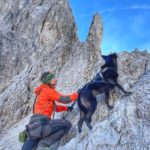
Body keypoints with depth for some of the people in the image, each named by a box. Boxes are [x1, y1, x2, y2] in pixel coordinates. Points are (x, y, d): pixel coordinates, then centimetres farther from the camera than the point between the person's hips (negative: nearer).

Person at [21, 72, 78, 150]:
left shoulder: (45, 91, 26)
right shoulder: (48, 90, -4)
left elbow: (54, 107, 34)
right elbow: (64, 99, -6)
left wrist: (66, 108, 29)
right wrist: (76, 94, 9)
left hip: (35, 123, 10)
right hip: (41, 122, -10)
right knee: (67, 124, -4)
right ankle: (46, 141, -8)